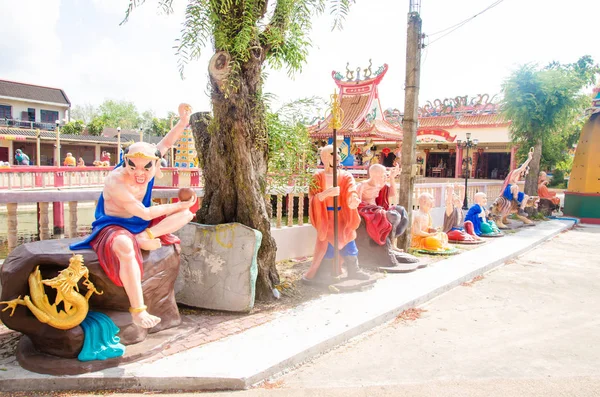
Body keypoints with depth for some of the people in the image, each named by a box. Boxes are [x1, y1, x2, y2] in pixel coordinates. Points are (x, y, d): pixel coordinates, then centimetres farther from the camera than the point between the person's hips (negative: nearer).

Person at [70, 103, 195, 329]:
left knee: (186, 214, -5)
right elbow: (145, 213, -29)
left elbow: (166, 143, -7)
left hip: (141, 224, 7)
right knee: (125, 246, -44)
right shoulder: (115, 182, -30)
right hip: (113, 227, -7)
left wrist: (183, 121, -25)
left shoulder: (149, 164, -11)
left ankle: (146, 237, -24)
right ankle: (137, 310, -37)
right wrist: (178, 205, -23)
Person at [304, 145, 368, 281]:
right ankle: (323, 270, 10)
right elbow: (313, 198, -14)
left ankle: (353, 269, 14)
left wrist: (354, 199, -37)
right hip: (326, 215, -3)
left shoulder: (346, 176, 1)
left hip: (343, 215, 3)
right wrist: (327, 193, -32)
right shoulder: (318, 177, -5)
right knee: (327, 242, -5)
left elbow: (351, 193, -13)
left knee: (348, 240, 2)